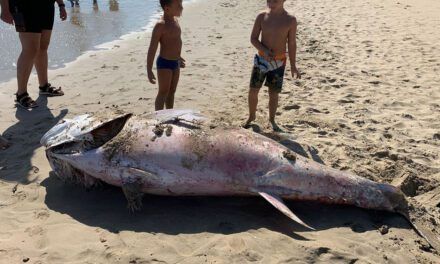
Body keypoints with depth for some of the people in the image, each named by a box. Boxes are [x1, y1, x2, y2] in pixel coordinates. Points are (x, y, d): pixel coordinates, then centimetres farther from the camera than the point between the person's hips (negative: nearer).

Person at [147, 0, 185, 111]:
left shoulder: (175, 20, 6)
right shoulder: (160, 25, -20)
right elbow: (152, 49, -20)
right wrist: (149, 70, -23)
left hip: (175, 62, 8)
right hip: (164, 63, -8)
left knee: (172, 92, 16)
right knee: (163, 93, -2)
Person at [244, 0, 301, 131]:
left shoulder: (290, 20, -9)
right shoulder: (262, 16, -6)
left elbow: (292, 44, -1)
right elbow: (253, 38, -1)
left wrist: (293, 66, 0)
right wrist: (264, 50, -19)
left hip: (278, 62, -1)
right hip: (261, 59, 1)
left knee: (273, 94, 6)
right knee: (253, 91, 4)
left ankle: (272, 120, 26)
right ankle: (251, 116, 27)